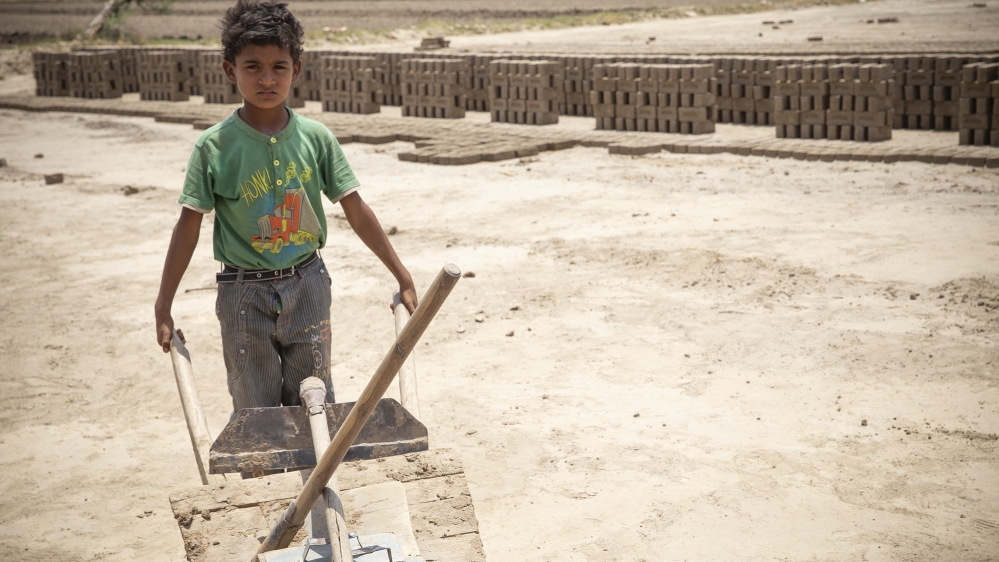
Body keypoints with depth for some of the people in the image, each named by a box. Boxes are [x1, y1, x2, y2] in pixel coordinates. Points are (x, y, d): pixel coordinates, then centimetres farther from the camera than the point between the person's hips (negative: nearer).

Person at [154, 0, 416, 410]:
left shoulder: (315, 138, -4)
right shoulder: (214, 146, -9)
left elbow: (356, 211, 0)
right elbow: (188, 226, -5)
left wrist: (402, 277, 1)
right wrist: (163, 308, -5)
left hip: (307, 285, 2)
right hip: (244, 295, -2)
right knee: (254, 412, 7)